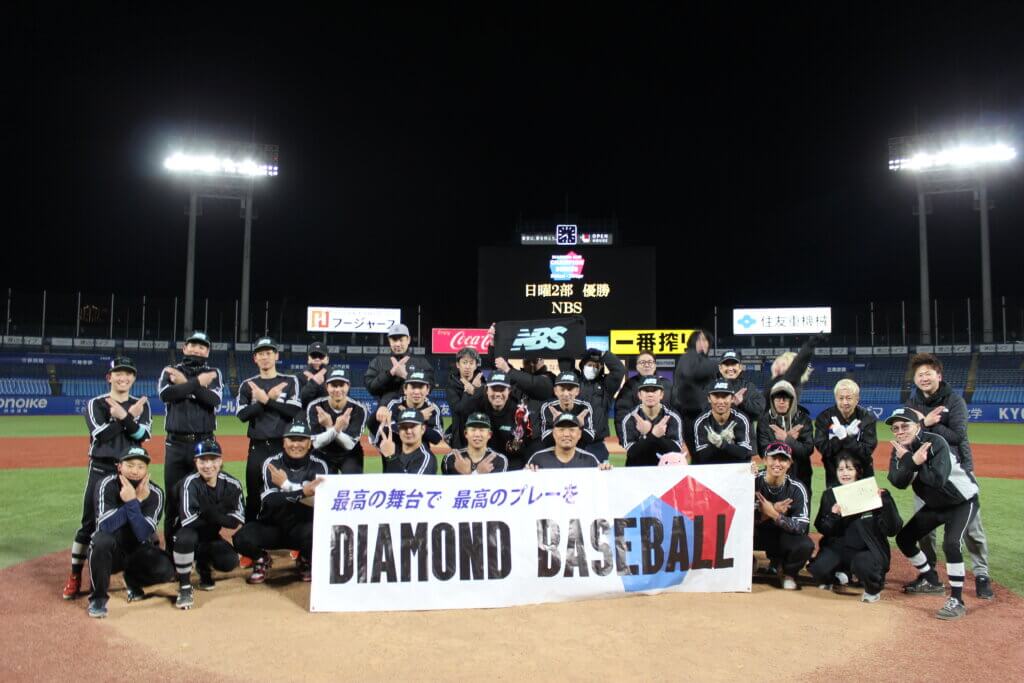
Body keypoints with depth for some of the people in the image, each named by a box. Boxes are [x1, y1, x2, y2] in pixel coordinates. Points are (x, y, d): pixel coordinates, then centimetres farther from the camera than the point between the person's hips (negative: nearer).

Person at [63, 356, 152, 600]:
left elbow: (142, 435, -10)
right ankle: (75, 576, 13)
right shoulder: (96, 404, 1)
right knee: (90, 523, 2)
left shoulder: (141, 405, 6)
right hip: (101, 470, -1)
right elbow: (100, 435, -15)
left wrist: (123, 416, -24)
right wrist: (129, 416, -18)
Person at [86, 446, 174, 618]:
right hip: (111, 552, -1)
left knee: (165, 570, -25)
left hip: (139, 552, 1)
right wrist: (134, 501, -30)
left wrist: (131, 502, -32)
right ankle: (98, 597, -13)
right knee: (102, 540, -35)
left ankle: (133, 579, 10)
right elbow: (105, 526, -28)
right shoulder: (107, 485, -16)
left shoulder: (155, 493, -14)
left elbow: (143, 534, -24)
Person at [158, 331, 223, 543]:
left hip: (205, 444, 0)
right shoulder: (170, 371, 10)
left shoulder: (213, 374, 9)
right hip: (176, 444, 1)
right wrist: (197, 382, -12)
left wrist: (185, 383, -10)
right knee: (173, 497, 5)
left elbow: (215, 400, -10)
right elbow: (166, 394, -12)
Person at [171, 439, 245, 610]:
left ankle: (204, 564, 16)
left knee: (230, 562, -22)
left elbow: (239, 519, -7)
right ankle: (184, 588, -17)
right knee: (185, 537, -37)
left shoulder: (232, 484, -9)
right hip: (191, 535, -3)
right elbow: (187, 520, -30)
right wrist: (220, 509, -28)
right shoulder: (190, 483, -20)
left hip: (212, 537, 3)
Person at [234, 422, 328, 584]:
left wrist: (286, 485, -31)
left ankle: (306, 561, 5)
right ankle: (261, 559, 9)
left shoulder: (318, 466, -8)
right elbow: (269, 500, -24)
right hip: (271, 526, 0)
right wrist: (302, 492, -38)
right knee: (242, 538, -28)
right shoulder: (271, 464, -9)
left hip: (303, 526, 0)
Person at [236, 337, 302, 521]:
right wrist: (269, 398, -12)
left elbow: (295, 410, -10)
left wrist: (265, 400, -11)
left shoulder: (290, 381, 5)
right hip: (257, 447, 2)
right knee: (253, 496, 7)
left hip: (284, 446, -2)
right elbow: (242, 414, -5)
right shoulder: (247, 384, 9)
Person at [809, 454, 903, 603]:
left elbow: (892, 530, -13)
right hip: (839, 547, 3)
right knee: (818, 568, -23)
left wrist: (885, 502, -26)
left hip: (869, 550, -3)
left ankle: (874, 587, 2)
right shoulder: (830, 494, 0)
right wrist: (833, 515, -19)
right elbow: (822, 529, 1)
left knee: (862, 565, -35)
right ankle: (841, 573, 14)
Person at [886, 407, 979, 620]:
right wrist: (913, 461, -39)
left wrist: (911, 462, -32)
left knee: (951, 543, -27)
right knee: (904, 538, 7)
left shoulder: (935, 443, -27)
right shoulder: (900, 449, -9)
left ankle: (957, 601, -15)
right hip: (935, 504, 8)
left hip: (963, 501, -7)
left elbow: (938, 479, -39)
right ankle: (931, 581, 28)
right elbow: (898, 482, -23)